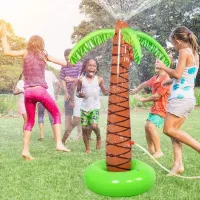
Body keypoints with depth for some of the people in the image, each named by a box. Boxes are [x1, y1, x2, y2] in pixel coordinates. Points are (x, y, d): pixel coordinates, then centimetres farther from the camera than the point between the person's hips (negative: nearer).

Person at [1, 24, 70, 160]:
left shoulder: (25, 53, 7)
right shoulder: (44, 55, 6)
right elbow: (64, 63, 7)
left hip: (28, 92, 3)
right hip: (40, 90, -2)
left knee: (30, 121, 15)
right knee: (56, 115, 11)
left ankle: (25, 150, 8)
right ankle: (59, 143, -1)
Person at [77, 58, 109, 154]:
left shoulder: (99, 79, -1)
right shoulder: (81, 80, -2)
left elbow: (105, 92, 7)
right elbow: (77, 91, 7)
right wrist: (79, 94, -16)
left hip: (95, 107, -1)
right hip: (84, 107, 1)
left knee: (94, 125, -19)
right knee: (84, 128, 4)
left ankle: (99, 138, 15)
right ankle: (87, 148, 20)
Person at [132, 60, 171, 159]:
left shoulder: (166, 79, -22)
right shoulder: (155, 78, 6)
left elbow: (156, 96, -21)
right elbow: (146, 83, 27)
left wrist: (142, 99, -7)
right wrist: (137, 89, 41)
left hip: (162, 109, -9)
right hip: (154, 108, 9)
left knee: (151, 126, -22)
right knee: (147, 126, 12)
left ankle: (158, 151, -11)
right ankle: (151, 149, 25)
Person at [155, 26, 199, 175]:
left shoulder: (184, 51, -10)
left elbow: (177, 74, -16)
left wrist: (163, 67, -2)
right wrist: (172, 81, 26)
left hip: (181, 97, -9)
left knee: (169, 130, -6)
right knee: (174, 130, 8)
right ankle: (178, 164, 2)